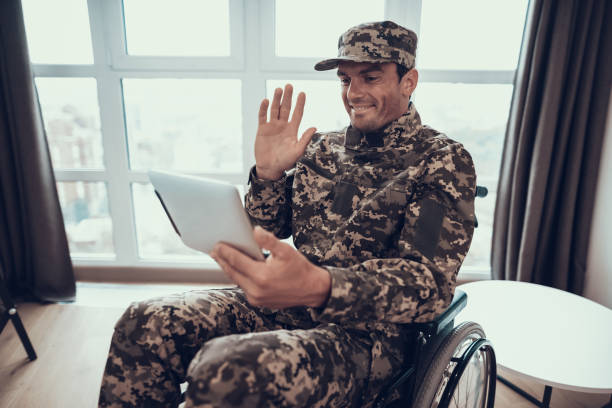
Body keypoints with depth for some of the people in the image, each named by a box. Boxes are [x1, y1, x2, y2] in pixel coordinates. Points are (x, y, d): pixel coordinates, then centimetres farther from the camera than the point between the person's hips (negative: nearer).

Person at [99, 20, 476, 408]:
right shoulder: (322, 148, 11)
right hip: (282, 308, 5)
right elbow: (267, 229, 16)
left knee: (225, 373, -32)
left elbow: (430, 281, -17)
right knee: (144, 324, -14)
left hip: (364, 332, -4)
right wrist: (268, 173, -5)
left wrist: (320, 287, -35)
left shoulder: (444, 160, -5)